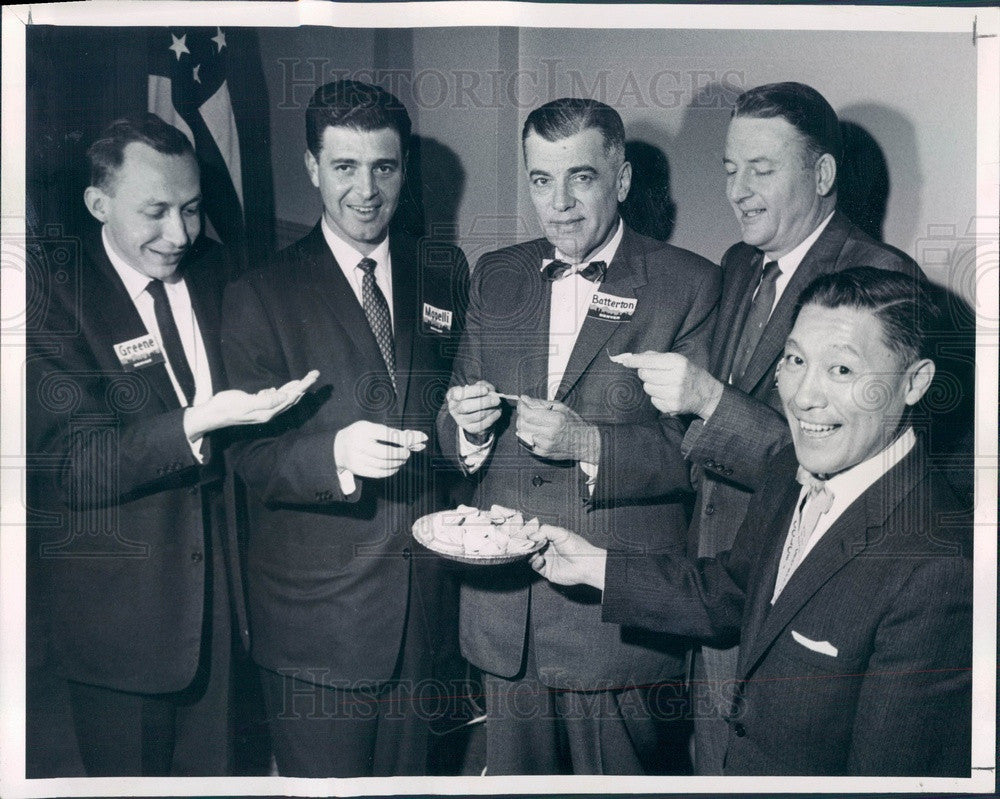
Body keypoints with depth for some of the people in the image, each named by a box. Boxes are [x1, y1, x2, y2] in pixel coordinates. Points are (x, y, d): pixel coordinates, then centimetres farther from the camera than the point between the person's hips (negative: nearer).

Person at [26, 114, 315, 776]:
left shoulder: (216, 272, 3)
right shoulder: (55, 303, -14)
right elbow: (76, 465, -22)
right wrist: (198, 423, -35)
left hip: (224, 583, 4)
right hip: (120, 606, -4)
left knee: (218, 767, 16)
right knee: (132, 772, 13)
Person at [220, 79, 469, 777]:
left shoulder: (447, 274, 7)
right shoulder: (261, 295, -4)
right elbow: (249, 457, -10)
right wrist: (336, 453, -28)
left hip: (426, 607, 4)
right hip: (315, 617, -3)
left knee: (412, 776, 18)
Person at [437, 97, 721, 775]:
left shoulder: (690, 285, -5)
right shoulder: (494, 276, 10)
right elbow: (455, 434, 12)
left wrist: (589, 444, -22)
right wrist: (466, 426, -11)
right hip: (504, 612, 4)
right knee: (515, 770, 17)